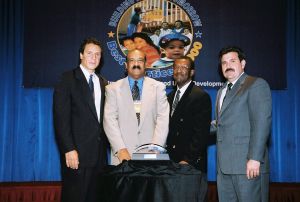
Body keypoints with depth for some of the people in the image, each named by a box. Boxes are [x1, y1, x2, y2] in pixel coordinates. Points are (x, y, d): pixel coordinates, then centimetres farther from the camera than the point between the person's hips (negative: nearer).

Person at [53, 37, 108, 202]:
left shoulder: (103, 83, 15)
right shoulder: (68, 79, -4)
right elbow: (61, 118, -11)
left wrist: (106, 145, 6)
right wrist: (69, 150, -18)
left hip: (99, 153, 6)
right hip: (77, 153, -6)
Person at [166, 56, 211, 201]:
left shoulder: (201, 96, -7)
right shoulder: (170, 97, 16)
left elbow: (201, 132, -13)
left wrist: (188, 159, -18)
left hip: (192, 164, -6)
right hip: (172, 162, 6)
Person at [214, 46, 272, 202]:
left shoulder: (256, 85, -3)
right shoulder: (222, 91, 23)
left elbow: (262, 122, -13)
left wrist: (255, 158, -19)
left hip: (248, 165, -7)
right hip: (224, 166, 7)